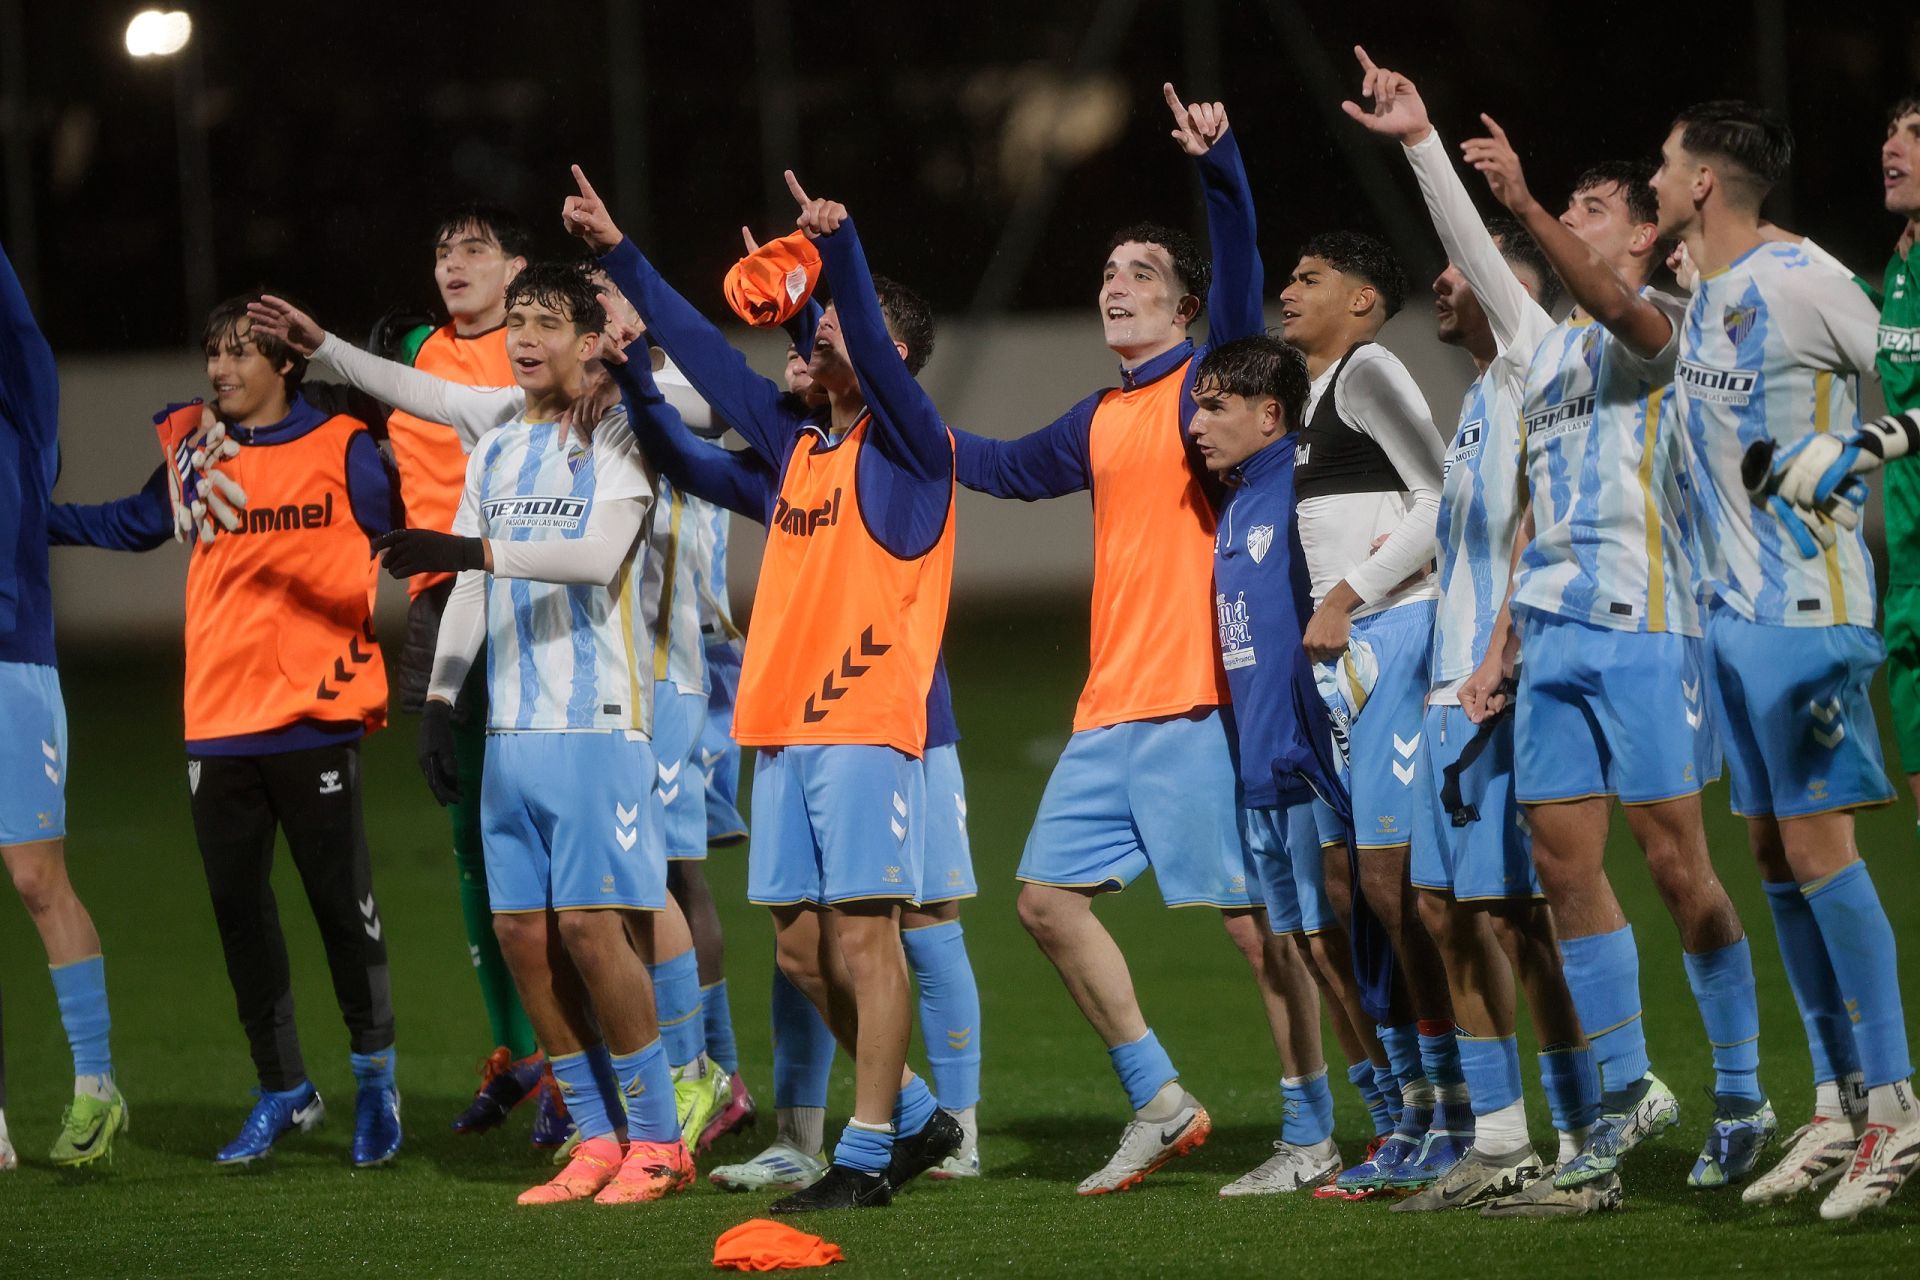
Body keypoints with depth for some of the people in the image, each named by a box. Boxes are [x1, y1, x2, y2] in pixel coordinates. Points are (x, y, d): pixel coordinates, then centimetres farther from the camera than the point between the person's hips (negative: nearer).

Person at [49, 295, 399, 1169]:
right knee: (238, 908, 8)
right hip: (219, 725, 4)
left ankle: (375, 1075, 16)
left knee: (342, 901, -2)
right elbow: (131, 525, 24)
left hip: (316, 717, -4)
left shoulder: (342, 449, -2)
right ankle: (282, 1092, 21)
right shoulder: (195, 450, 9)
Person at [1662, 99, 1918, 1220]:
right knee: (1774, 852, 8)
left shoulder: (1805, 286, -13)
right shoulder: (1708, 297, 13)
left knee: (1818, 845, -10)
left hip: (1805, 609, -9)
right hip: (1732, 608, 9)